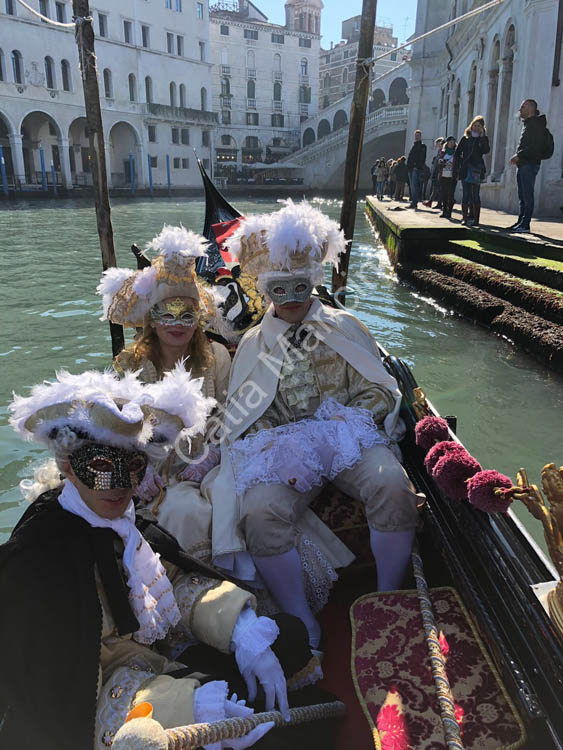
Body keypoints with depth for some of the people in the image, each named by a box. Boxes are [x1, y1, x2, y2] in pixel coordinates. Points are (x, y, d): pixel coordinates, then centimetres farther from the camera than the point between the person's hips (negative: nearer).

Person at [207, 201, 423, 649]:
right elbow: (241, 418, 10)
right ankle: (303, 623, -11)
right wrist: (275, 447, -9)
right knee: (261, 511, -29)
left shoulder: (345, 326, 14)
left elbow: (380, 391, 9)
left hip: (351, 438, 0)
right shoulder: (254, 344, 16)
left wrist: (351, 420, -10)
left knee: (392, 486, -31)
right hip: (282, 449, 1)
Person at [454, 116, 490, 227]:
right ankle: (465, 218, 3)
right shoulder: (465, 138, 11)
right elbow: (457, 153, 9)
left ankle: (476, 219, -3)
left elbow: (486, 150, -9)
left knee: (475, 195, -3)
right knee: (466, 195, 0)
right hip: (465, 169, 1)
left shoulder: (483, 138, 9)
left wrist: (482, 137, -10)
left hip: (477, 169, -1)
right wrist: (457, 169, 0)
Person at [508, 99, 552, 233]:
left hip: (529, 164, -10)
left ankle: (525, 225, -11)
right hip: (522, 165, 10)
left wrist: (519, 155, -22)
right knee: (522, 197, 10)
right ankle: (521, 222, 15)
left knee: (527, 196, -10)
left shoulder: (536, 124, -8)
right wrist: (518, 157, 14)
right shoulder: (528, 124, 23)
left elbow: (535, 146, -19)